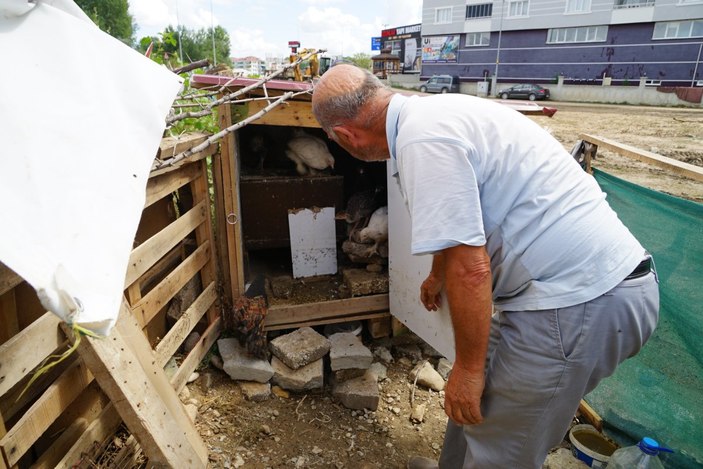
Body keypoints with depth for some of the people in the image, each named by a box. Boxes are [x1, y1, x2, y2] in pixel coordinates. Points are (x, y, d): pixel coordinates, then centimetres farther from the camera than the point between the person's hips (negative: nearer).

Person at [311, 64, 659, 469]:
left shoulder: (421, 139, -20)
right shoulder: (433, 111, 11)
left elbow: (470, 268, -23)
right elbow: (459, 225, 26)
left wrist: (468, 368, -8)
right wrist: (437, 276, 42)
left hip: (578, 303, -10)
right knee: (476, 401, 25)